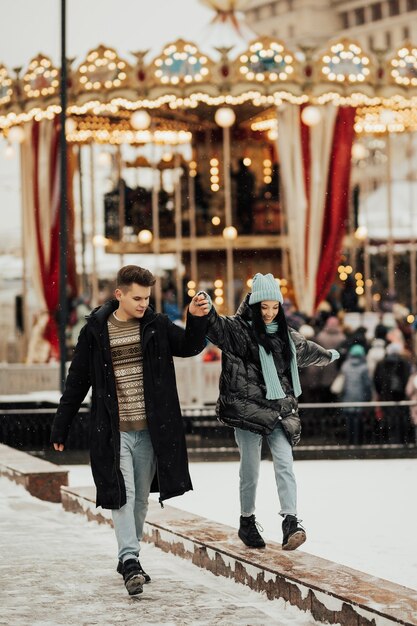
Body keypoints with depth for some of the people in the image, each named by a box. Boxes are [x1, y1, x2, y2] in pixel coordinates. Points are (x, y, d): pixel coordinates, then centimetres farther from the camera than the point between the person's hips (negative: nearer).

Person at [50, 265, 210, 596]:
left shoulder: (156, 326, 3)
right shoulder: (96, 331, -2)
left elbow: (190, 346, 2)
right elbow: (77, 383, 2)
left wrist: (197, 319, -17)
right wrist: (60, 429, 5)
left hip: (150, 429, 3)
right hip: (113, 432, -3)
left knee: (141, 497, 11)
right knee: (122, 494, -11)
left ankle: (129, 559, 23)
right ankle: (130, 560, -14)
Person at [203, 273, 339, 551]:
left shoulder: (285, 334, 15)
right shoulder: (237, 329, -5)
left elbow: (305, 349, 36)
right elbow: (217, 327, -26)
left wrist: (328, 355, 54)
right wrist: (206, 310, -49)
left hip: (280, 410, 4)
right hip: (248, 410, -4)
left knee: (285, 464, -8)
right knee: (250, 468, 2)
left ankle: (291, 522, -13)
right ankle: (247, 521, 18)